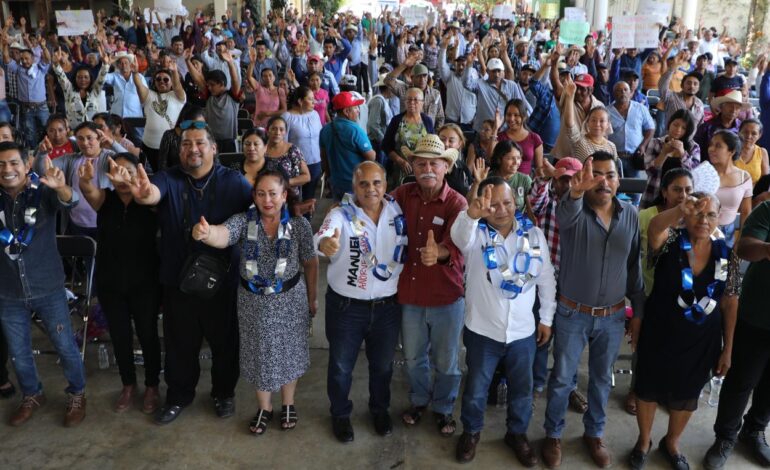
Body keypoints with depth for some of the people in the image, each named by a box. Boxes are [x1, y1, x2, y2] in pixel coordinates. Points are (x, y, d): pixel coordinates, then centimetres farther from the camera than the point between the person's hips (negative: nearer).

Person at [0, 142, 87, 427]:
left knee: (65, 346, 9)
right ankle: (31, 396, 41)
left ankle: (77, 395, 31)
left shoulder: (43, 192, -10)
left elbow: (70, 201, -30)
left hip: (48, 288, -3)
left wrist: (60, 187, -54)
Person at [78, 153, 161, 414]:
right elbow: (89, 192, -25)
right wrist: (85, 182, -51)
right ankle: (128, 385, 34)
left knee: (148, 335, 9)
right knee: (119, 336, 15)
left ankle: (152, 386, 28)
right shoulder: (104, 199, -2)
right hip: (110, 283, 3)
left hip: (144, 283, -2)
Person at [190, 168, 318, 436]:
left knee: (288, 351, 16)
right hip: (253, 302, 1)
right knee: (258, 354, 15)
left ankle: (288, 405, 40)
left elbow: (310, 263, -1)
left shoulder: (299, 225, -12)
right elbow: (223, 235, -34)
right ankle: (264, 408, 38)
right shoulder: (243, 221, -13)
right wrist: (205, 233, -58)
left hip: (290, 300, 0)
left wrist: (312, 299, 6)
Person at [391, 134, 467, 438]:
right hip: (410, 294, 3)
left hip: (446, 297, -3)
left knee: (445, 361, 16)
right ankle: (418, 400, 50)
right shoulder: (403, 194, -6)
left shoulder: (456, 203, -17)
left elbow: (455, 243, -34)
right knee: (413, 357, 23)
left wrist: (438, 252, -55)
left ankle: (443, 408, 42)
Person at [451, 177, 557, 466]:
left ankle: (517, 434, 42)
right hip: (482, 330, -2)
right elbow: (459, 235, -39)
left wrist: (547, 318, 7)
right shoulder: (475, 234, -13)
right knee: (476, 388, 14)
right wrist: (471, 214, -61)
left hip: (523, 331, 2)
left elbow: (546, 279, 6)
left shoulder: (534, 234, -4)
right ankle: (471, 431, 40)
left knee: (522, 390, 18)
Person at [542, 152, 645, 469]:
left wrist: (639, 311, 7)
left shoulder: (630, 215, -3)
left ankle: (594, 434, 40)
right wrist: (576, 192, -64)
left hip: (612, 316, 3)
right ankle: (553, 435, 32)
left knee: (601, 380, 19)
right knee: (562, 379, 11)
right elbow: (564, 216, -42)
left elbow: (634, 267, 5)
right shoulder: (573, 210, -14)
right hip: (572, 314, -3)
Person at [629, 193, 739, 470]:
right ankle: (644, 441, 41)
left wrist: (727, 349, 2)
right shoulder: (671, 242, -15)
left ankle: (671, 443, 47)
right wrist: (680, 210, -62)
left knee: (686, 395, 20)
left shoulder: (727, 256, -6)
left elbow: (730, 304, 1)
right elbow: (655, 227, -40)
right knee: (649, 388, 15)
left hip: (701, 341, 3)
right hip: (659, 334, -2)